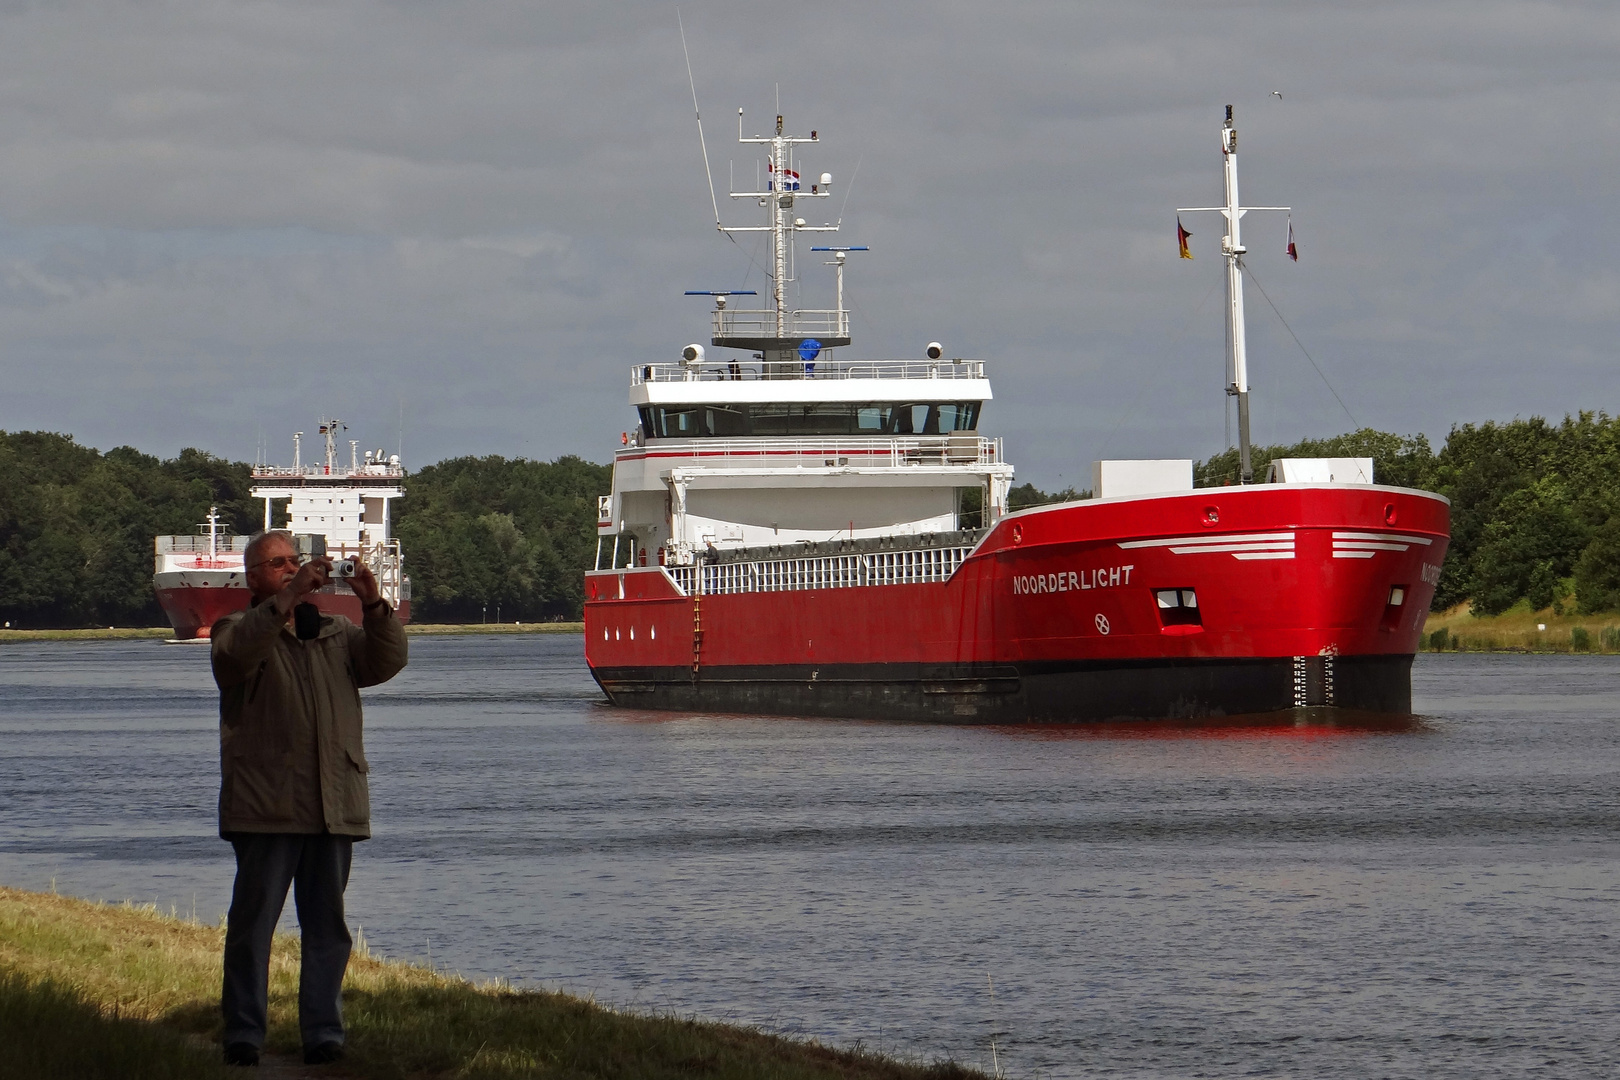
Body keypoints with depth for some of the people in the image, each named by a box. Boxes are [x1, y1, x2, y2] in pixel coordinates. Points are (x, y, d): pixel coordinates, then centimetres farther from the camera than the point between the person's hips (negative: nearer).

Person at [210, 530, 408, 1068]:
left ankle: (323, 1033, 8)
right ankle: (243, 1034, -1)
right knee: (253, 922, -5)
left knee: (327, 924, 4)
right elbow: (238, 654, -18)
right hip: (266, 807, -4)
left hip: (335, 807, 4)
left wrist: (373, 605, -14)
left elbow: (385, 661, 3)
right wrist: (289, 597, -27)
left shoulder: (336, 634, 20)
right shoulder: (237, 630, 6)